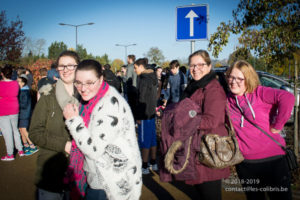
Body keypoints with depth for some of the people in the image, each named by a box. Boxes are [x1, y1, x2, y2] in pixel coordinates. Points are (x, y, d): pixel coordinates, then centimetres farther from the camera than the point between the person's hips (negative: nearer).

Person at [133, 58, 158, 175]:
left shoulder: (143, 79, -15)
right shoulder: (153, 77, 12)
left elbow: (141, 99, -17)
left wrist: (138, 116, -13)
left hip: (144, 114, -9)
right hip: (152, 113, 9)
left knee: (144, 141, -1)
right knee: (152, 139, 16)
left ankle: (144, 167, 7)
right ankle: (153, 164, 27)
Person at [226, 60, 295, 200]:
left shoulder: (259, 93, -8)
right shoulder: (228, 101, 5)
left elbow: (288, 98, -23)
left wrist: (277, 126, -18)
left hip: (272, 158, -4)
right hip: (244, 164, 4)